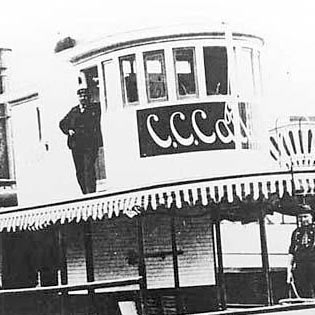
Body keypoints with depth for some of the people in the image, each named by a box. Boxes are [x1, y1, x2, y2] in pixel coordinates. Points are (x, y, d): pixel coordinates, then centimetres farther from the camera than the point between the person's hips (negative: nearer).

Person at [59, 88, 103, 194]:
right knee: (79, 171, 6)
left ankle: (91, 192, -12)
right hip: (76, 145, 4)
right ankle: (85, 193, 16)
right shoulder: (74, 111, 16)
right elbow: (62, 123, 23)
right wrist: (68, 130, 5)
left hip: (90, 144, -4)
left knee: (89, 169, -14)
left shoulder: (95, 109, 6)